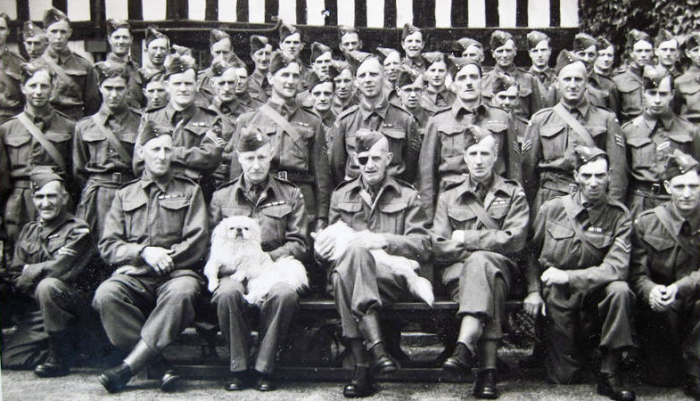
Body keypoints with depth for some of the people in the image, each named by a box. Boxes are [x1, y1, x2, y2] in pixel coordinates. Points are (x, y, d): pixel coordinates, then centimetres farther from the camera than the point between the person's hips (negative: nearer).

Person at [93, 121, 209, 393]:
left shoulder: (189, 191, 18)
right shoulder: (125, 195, 23)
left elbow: (196, 244, 6)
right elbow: (108, 247, 12)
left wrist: (164, 258, -8)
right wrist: (144, 253, -7)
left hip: (177, 272, -2)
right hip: (133, 275, 2)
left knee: (182, 292, -38)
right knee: (105, 295, -32)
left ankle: (128, 367, -34)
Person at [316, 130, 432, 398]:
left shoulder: (407, 196, 16)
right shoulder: (341, 196, 24)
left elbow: (423, 247, 5)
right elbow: (333, 242, 24)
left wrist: (385, 240, -12)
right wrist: (322, 250, -1)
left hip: (393, 278, -2)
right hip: (346, 271, 2)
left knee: (350, 263, -36)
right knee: (343, 270, -36)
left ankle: (361, 368, -39)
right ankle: (375, 346, -39)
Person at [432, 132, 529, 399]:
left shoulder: (514, 194, 15)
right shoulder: (448, 198, 19)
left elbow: (515, 240, -2)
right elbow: (439, 248, 6)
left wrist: (467, 239, -5)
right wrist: (487, 244, -6)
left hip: (501, 268, -1)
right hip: (458, 270, 1)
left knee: (480, 262, -37)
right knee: (488, 281, -35)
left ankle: (465, 346, -50)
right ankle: (487, 367, -48)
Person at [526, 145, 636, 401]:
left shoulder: (618, 215, -5)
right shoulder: (552, 209, -1)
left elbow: (616, 268, -16)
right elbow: (531, 253, 10)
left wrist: (568, 276, -22)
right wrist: (533, 291, -3)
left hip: (594, 292, 0)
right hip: (557, 297, 0)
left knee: (619, 290, -35)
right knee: (564, 377, -4)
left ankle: (609, 373, -21)